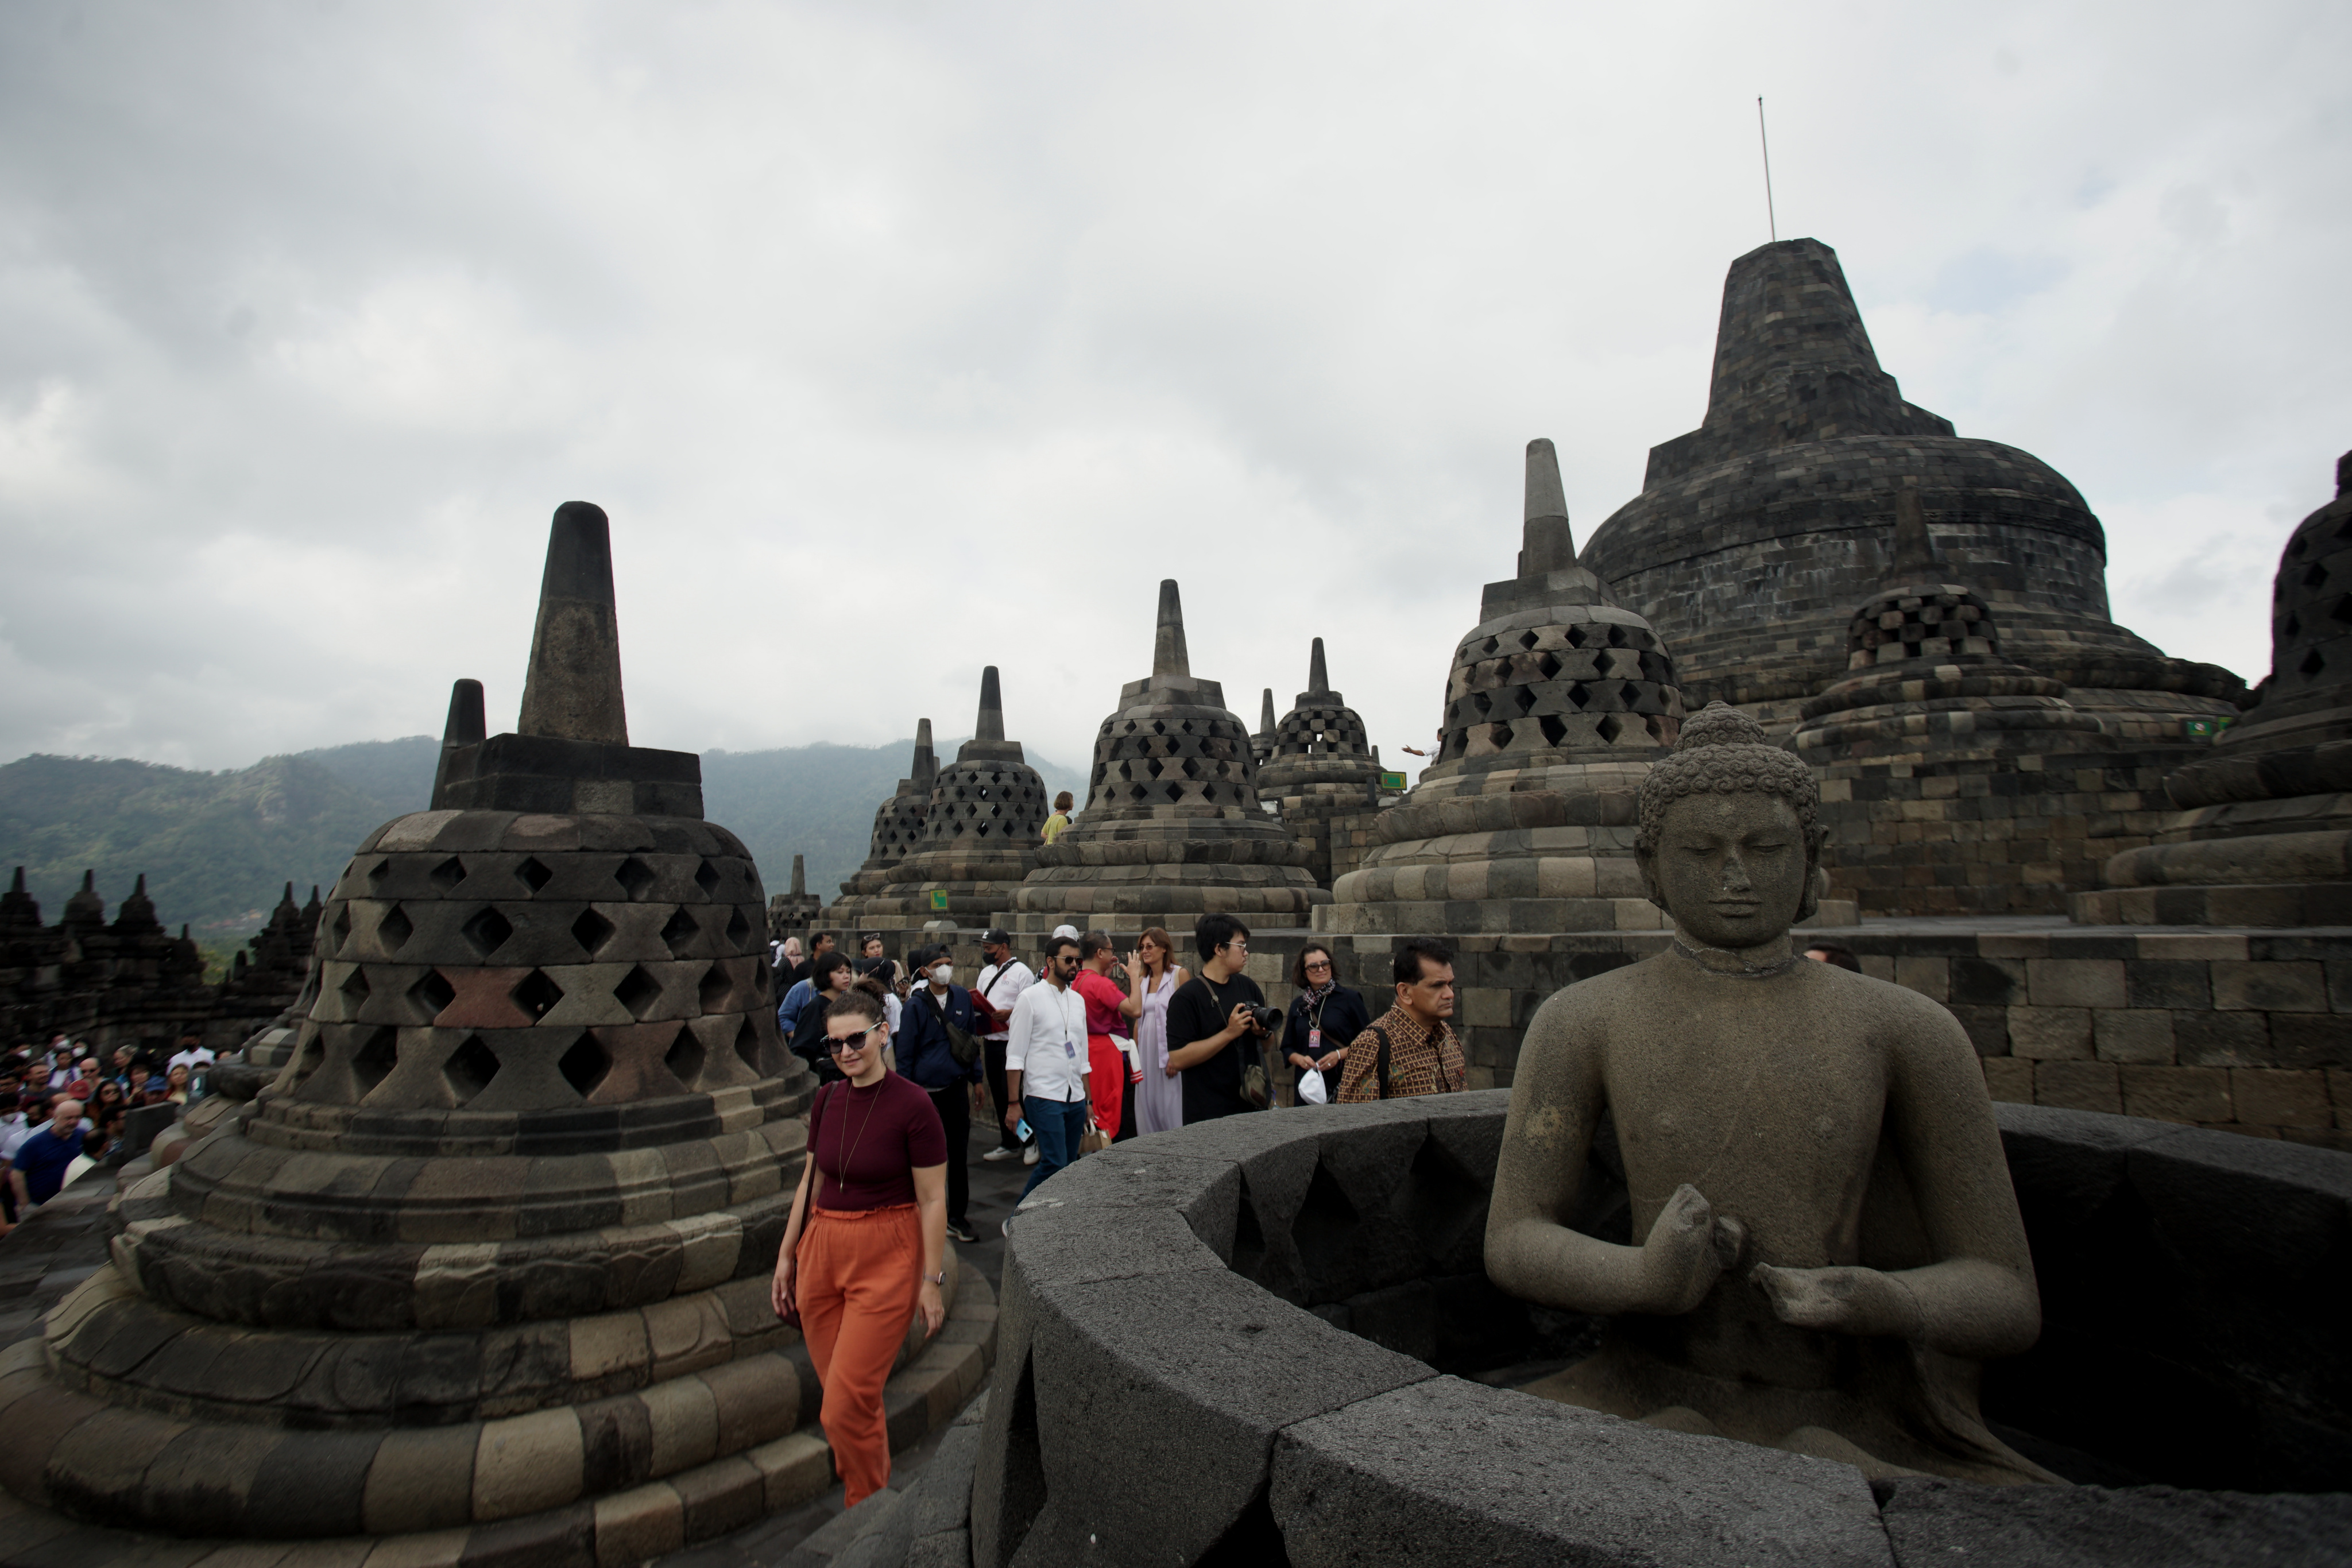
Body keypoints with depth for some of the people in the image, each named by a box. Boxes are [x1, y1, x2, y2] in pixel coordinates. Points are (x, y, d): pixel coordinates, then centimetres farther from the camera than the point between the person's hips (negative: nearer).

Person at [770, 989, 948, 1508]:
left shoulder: (911, 1105, -15)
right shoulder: (827, 1100, 2)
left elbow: (933, 1200, -11)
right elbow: (811, 1180, 14)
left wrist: (932, 1279, -10)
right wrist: (787, 1255, 15)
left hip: (886, 1257, -6)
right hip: (822, 1250, 6)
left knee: (847, 1406, -5)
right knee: (840, 1392, 14)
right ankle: (868, 1486, 36)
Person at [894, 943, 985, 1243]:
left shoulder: (963, 998, 3)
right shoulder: (915, 1005, -8)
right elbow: (905, 1053, -3)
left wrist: (977, 1080, 13)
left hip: (958, 1088, 3)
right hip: (927, 1091, -3)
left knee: (959, 1153, 9)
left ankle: (958, 1215, 23)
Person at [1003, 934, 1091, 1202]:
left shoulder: (1078, 1000, 13)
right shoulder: (1031, 998, -5)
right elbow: (1015, 1055, -6)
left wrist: (1087, 1100, 16)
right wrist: (1013, 1103, -10)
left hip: (1075, 1098, 6)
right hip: (1044, 1096, -6)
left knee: (1069, 1165, 6)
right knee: (1055, 1163, -12)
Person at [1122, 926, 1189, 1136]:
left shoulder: (1179, 974, -4)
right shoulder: (1142, 979, 13)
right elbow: (1138, 1017, 15)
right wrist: (1135, 1054, 9)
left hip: (1170, 1052, -6)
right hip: (1147, 1053, 6)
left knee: (1172, 1109, -4)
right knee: (1147, 1109, 7)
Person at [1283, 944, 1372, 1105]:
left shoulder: (1350, 998, -1)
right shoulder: (1298, 1005, 11)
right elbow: (1287, 1047, 16)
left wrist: (1340, 1054, -12)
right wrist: (1300, 1059, -4)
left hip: (1343, 1085, -3)